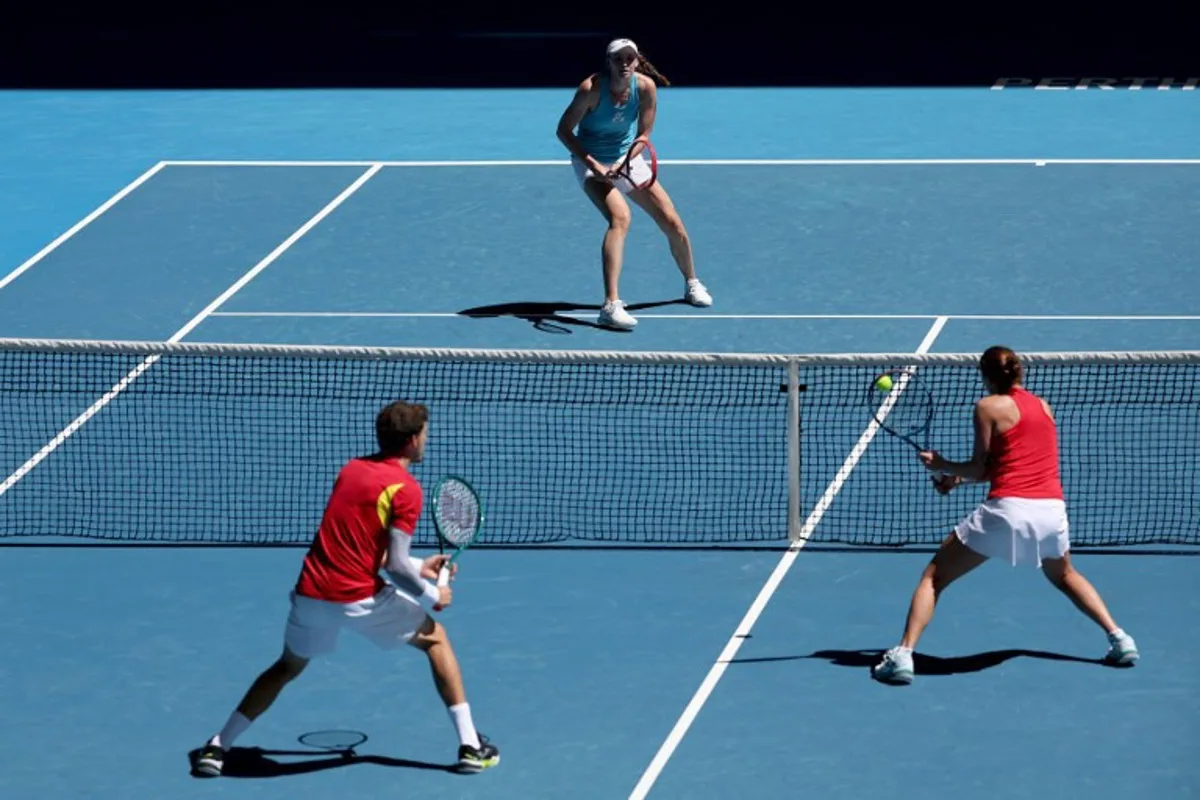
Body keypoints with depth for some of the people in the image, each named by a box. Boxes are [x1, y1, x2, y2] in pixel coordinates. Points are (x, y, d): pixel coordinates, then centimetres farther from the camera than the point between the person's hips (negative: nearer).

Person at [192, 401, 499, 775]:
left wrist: (419, 565, 26)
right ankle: (470, 745, 13)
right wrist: (432, 594, 4)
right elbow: (394, 565, -13)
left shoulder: (351, 469, 13)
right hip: (359, 599, -5)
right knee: (435, 638, 16)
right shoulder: (406, 489, -9)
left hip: (310, 593, 6)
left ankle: (217, 748, 23)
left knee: (287, 667, 29)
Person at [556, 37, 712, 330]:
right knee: (620, 217, -31)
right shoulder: (591, 88, -25)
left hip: (627, 158, 5)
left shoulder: (646, 87, -15)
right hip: (591, 163, -5)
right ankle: (611, 305, -37)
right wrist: (593, 164, -25)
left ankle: (691, 284, 34)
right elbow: (564, 131, -17)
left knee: (672, 223, 4)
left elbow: (643, 135, -6)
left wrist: (622, 165, -23)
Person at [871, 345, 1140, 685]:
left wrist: (942, 466, 18)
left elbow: (980, 469, 0)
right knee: (1064, 576, 36)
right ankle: (1119, 638, 25)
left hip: (1007, 508, -5)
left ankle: (903, 654, -7)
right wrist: (959, 477, 24)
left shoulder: (989, 407, 0)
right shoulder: (1043, 406, 17)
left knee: (934, 577, 7)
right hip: (1052, 508, 5)